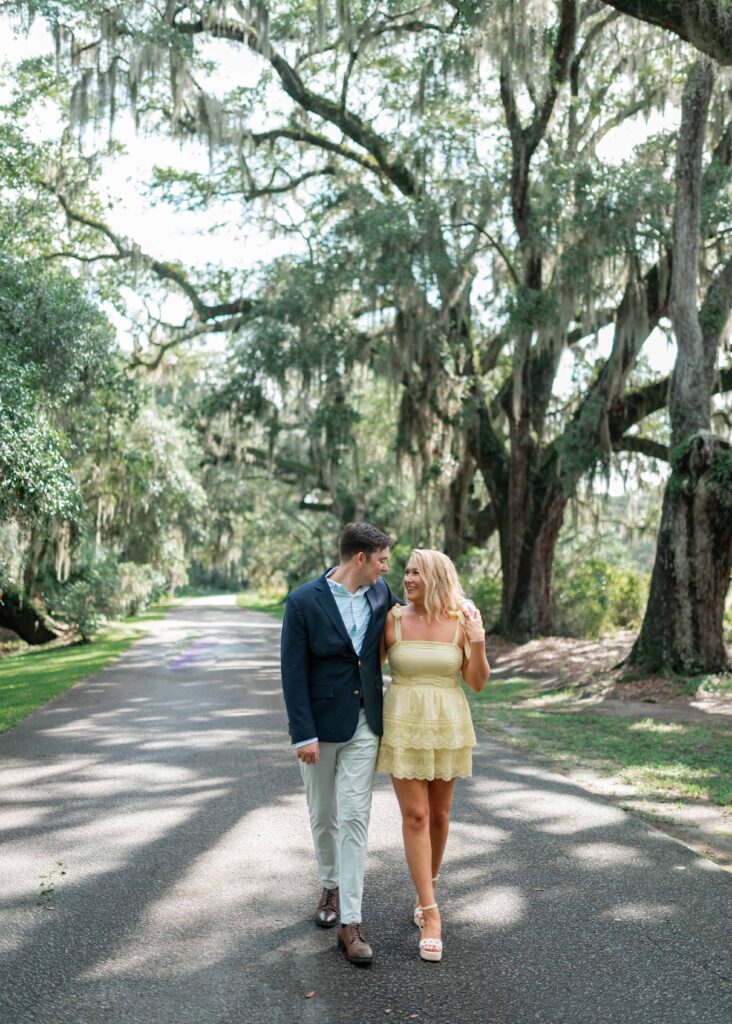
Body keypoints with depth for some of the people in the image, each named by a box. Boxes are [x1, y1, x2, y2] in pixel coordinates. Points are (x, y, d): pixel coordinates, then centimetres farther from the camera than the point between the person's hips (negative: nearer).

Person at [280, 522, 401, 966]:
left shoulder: (381, 592, -2)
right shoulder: (304, 602, -15)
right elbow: (294, 672, -13)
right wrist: (304, 735, -16)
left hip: (365, 723, 2)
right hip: (320, 724, -2)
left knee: (355, 817, -1)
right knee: (323, 815, 14)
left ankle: (350, 921, 4)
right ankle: (331, 885, 39)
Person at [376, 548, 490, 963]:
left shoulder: (461, 622, -4)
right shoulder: (393, 620, -4)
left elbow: (478, 683, -4)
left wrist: (477, 642, -17)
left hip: (448, 726, 1)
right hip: (403, 726, -1)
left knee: (438, 813, 13)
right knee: (415, 816, -5)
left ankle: (429, 886, 38)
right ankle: (431, 913, 1)